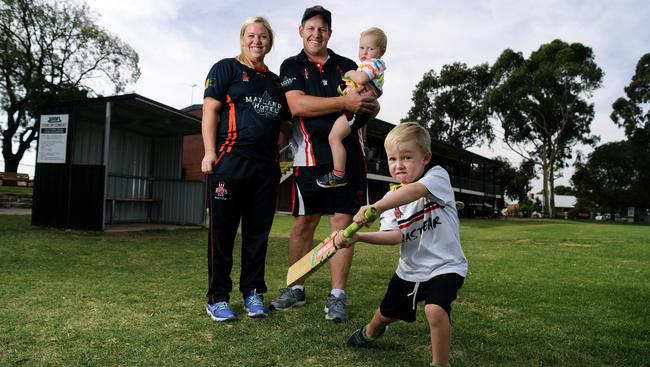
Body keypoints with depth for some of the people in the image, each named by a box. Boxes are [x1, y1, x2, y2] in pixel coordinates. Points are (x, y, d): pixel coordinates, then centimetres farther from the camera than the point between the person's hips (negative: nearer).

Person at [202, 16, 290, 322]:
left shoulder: (276, 82, 20)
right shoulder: (226, 68, 5)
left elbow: (285, 120, 27)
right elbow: (210, 110, -4)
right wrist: (210, 152, -13)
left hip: (266, 165, 5)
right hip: (230, 160, -5)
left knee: (258, 231, 9)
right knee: (223, 230, 0)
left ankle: (253, 293, 20)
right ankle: (218, 298, 9)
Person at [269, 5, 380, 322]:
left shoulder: (347, 66, 16)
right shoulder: (292, 66, 8)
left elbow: (370, 107, 17)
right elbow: (297, 105, -10)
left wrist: (370, 106, -8)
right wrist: (344, 102, -18)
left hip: (348, 153, 2)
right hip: (311, 155, -2)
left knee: (343, 222, 0)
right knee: (303, 224, 3)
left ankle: (337, 296, 9)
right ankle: (296, 289, 20)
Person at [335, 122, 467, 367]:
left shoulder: (438, 176, -15)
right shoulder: (391, 199, -2)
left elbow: (416, 191, -38)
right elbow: (395, 236, -16)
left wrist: (376, 207, -49)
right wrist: (357, 237, -30)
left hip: (445, 266, -5)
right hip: (410, 269, 5)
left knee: (435, 310, -31)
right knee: (386, 313, 22)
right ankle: (371, 331, 57)